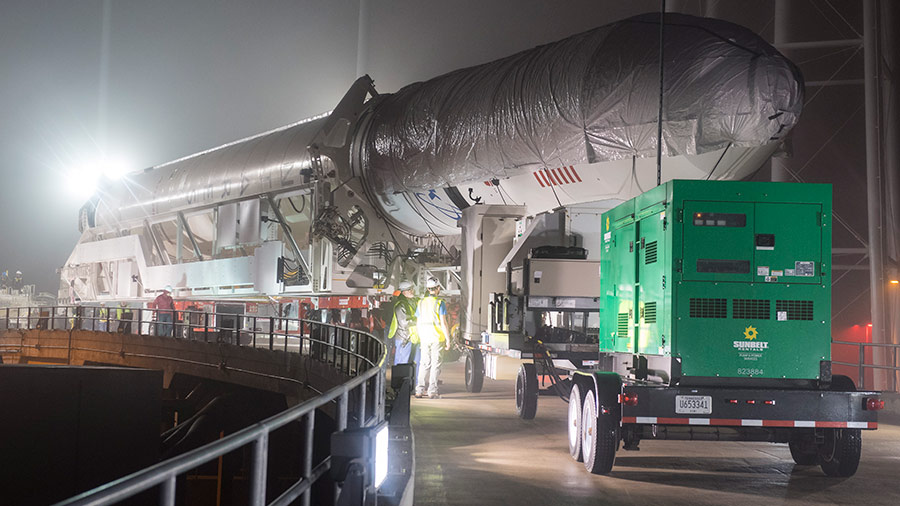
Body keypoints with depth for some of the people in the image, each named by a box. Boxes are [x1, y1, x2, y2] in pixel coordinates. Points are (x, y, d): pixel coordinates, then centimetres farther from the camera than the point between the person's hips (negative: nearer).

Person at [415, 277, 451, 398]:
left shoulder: (421, 303, 7)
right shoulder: (440, 303, -9)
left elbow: (418, 323, 11)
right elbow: (444, 323, -12)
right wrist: (448, 339, -6)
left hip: (424, 338, 4)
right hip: (437, 337, -4)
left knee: (425, 363, 10)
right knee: (435, 364, 2)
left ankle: (419, 390, 5)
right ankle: (432, 391, 0)